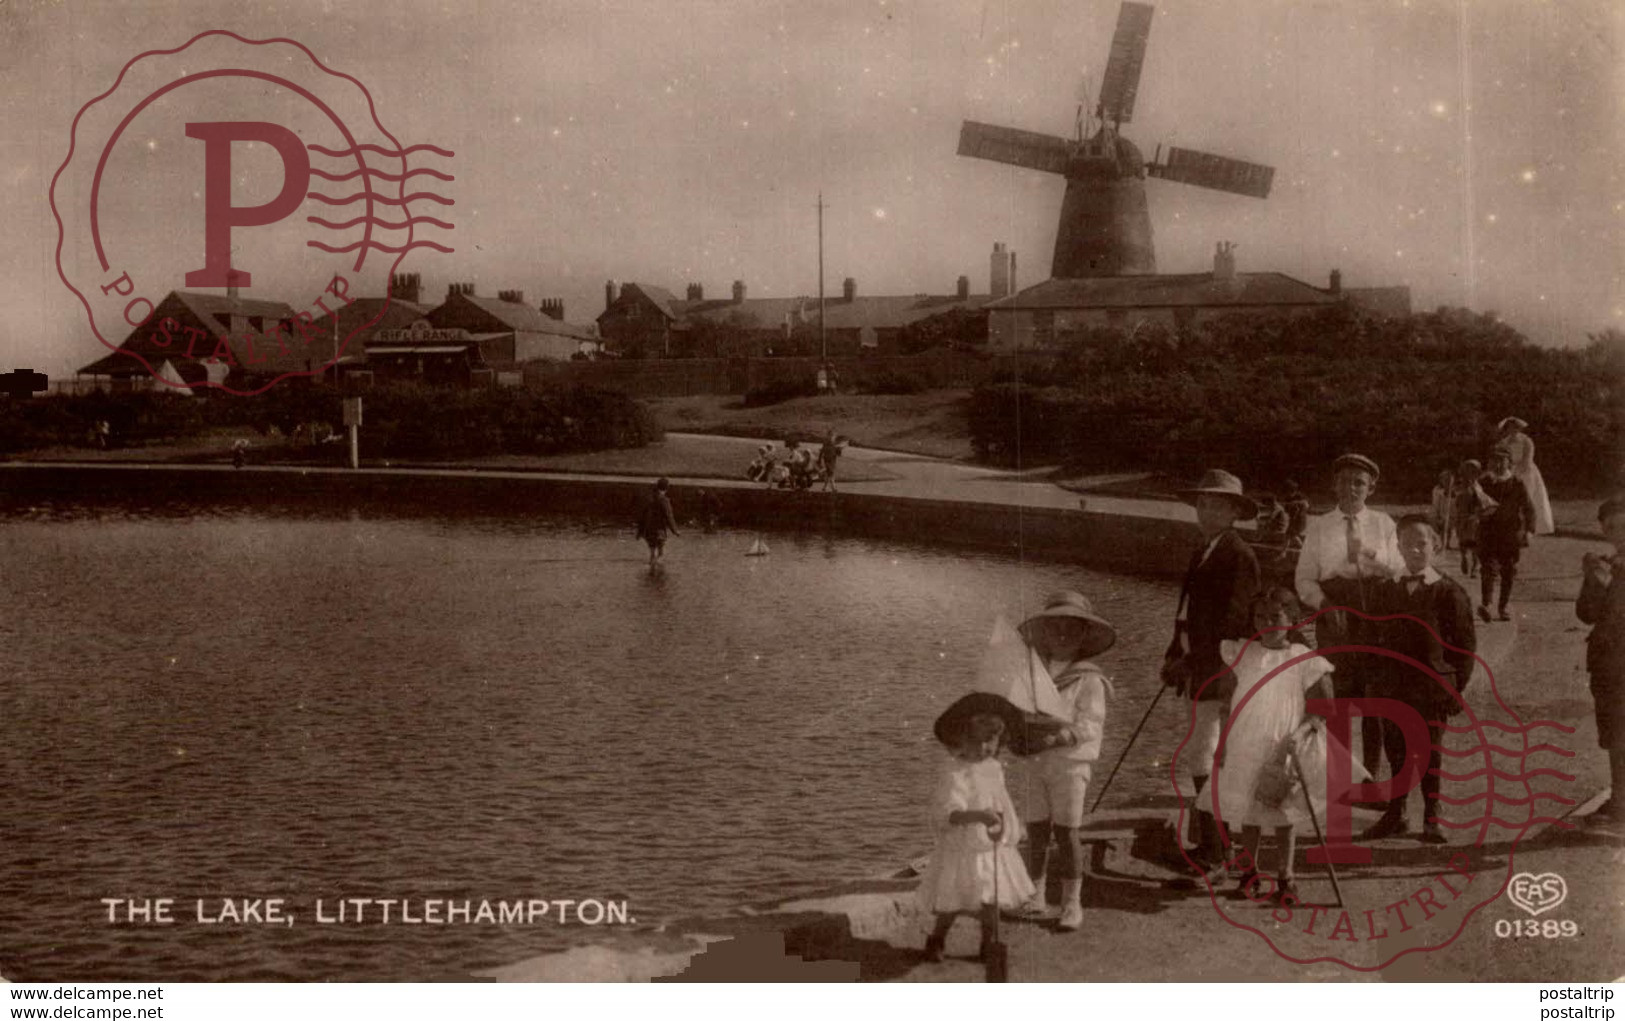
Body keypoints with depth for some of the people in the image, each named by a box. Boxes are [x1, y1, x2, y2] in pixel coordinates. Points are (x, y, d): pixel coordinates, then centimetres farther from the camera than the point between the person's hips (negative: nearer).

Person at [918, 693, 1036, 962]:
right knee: (953, 904, 2)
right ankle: (936, 941, 24)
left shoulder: (994, 768, 4)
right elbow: (947, 813, -33)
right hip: (963, 850, -6)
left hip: (995, 849, 7)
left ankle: (989, 944, 29)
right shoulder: (955, 774, -21)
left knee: (991, 901, 12)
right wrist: (977, 816, -46)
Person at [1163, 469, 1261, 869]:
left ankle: (1212, 847, -10)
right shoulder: (1202, 553, 16)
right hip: (1200, 667, 10)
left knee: (1203, 753, -13)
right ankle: (1208, 840, 22)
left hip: (1222, 668, -10)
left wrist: (1193, 661, -20)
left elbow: (1233, 619, -18)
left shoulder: (1240, 556, -12)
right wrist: (1173, 656, 10)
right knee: (1203, 754, 14)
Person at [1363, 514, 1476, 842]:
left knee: (1430, 754, 2)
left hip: (1432, 689, -4)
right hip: (1392, 688, 4)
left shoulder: (1449, 593, -4)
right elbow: (1377, 638, 15)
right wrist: (1377, 681, 8)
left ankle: (1432, 821, 11)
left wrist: (1456, 688, -7)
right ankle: (1394, 816, 19)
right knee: (1396, 753, 9)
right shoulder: (1386, 590, 9)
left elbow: (1466, 645, -2)